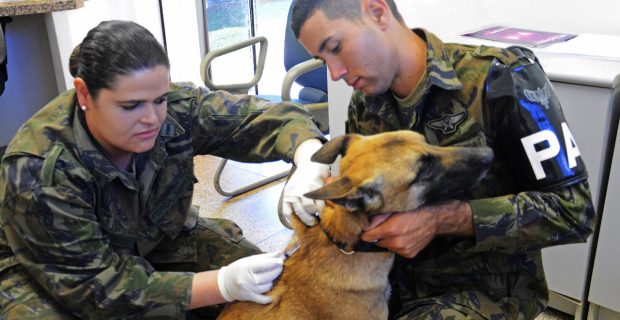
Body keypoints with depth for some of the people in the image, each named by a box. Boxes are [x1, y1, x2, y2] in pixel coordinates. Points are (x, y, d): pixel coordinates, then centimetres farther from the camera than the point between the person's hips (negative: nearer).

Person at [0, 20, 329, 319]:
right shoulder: (40, 172, -31)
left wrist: (309, 159, -40)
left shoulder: (177, 109, -22)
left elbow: (265, 117, -16)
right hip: (56, 283, -3)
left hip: (157, 245, 4)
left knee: (273, 288, -9)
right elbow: (98, 288, -31)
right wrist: (223, 284, -41)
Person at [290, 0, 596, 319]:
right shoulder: (363, 104, 1)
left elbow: (572, 210, -16)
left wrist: (441, 220, -25)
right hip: (395, 277, 5)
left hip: (486, 286, -5)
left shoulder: (501, 77, -16)